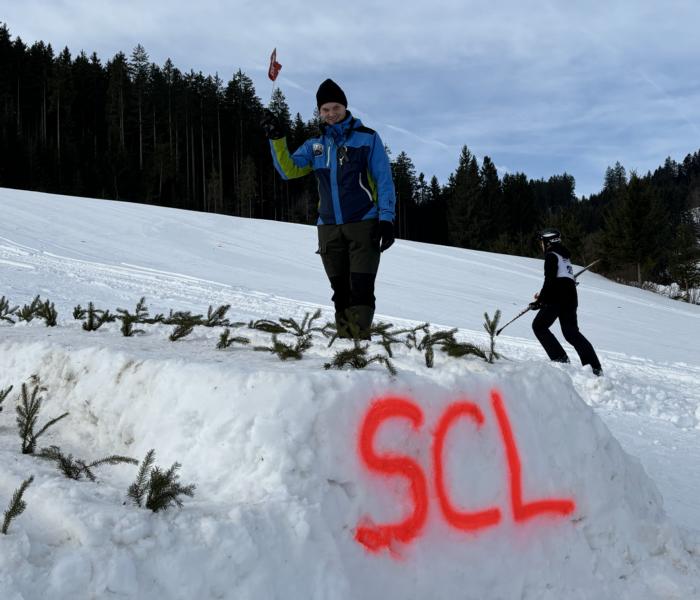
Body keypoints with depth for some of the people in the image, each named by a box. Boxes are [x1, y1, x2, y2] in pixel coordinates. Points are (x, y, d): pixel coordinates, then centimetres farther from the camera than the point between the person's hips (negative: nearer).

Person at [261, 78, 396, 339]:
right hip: (329, 228, 4)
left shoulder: (367, 137, 3)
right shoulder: (315, 145, 14)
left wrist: (386, 219, -9)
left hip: (364, 224, -4)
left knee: (361, 289, -10)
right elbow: (289, 170, 2)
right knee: (341, 291, 8)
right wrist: (276, 138, -12)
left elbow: (384, 180, 0)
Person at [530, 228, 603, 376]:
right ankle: (595, 366, 2)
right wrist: (543, 294, 28)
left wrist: (540, 301, -10)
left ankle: (559, 358, -5)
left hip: (557, 299, -9)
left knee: (539, 326, 4)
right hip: (571, 298, 9)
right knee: (571, 332, 10)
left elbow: (550, 281, -14)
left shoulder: (551, 256, -5)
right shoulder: (564, 256, 23)